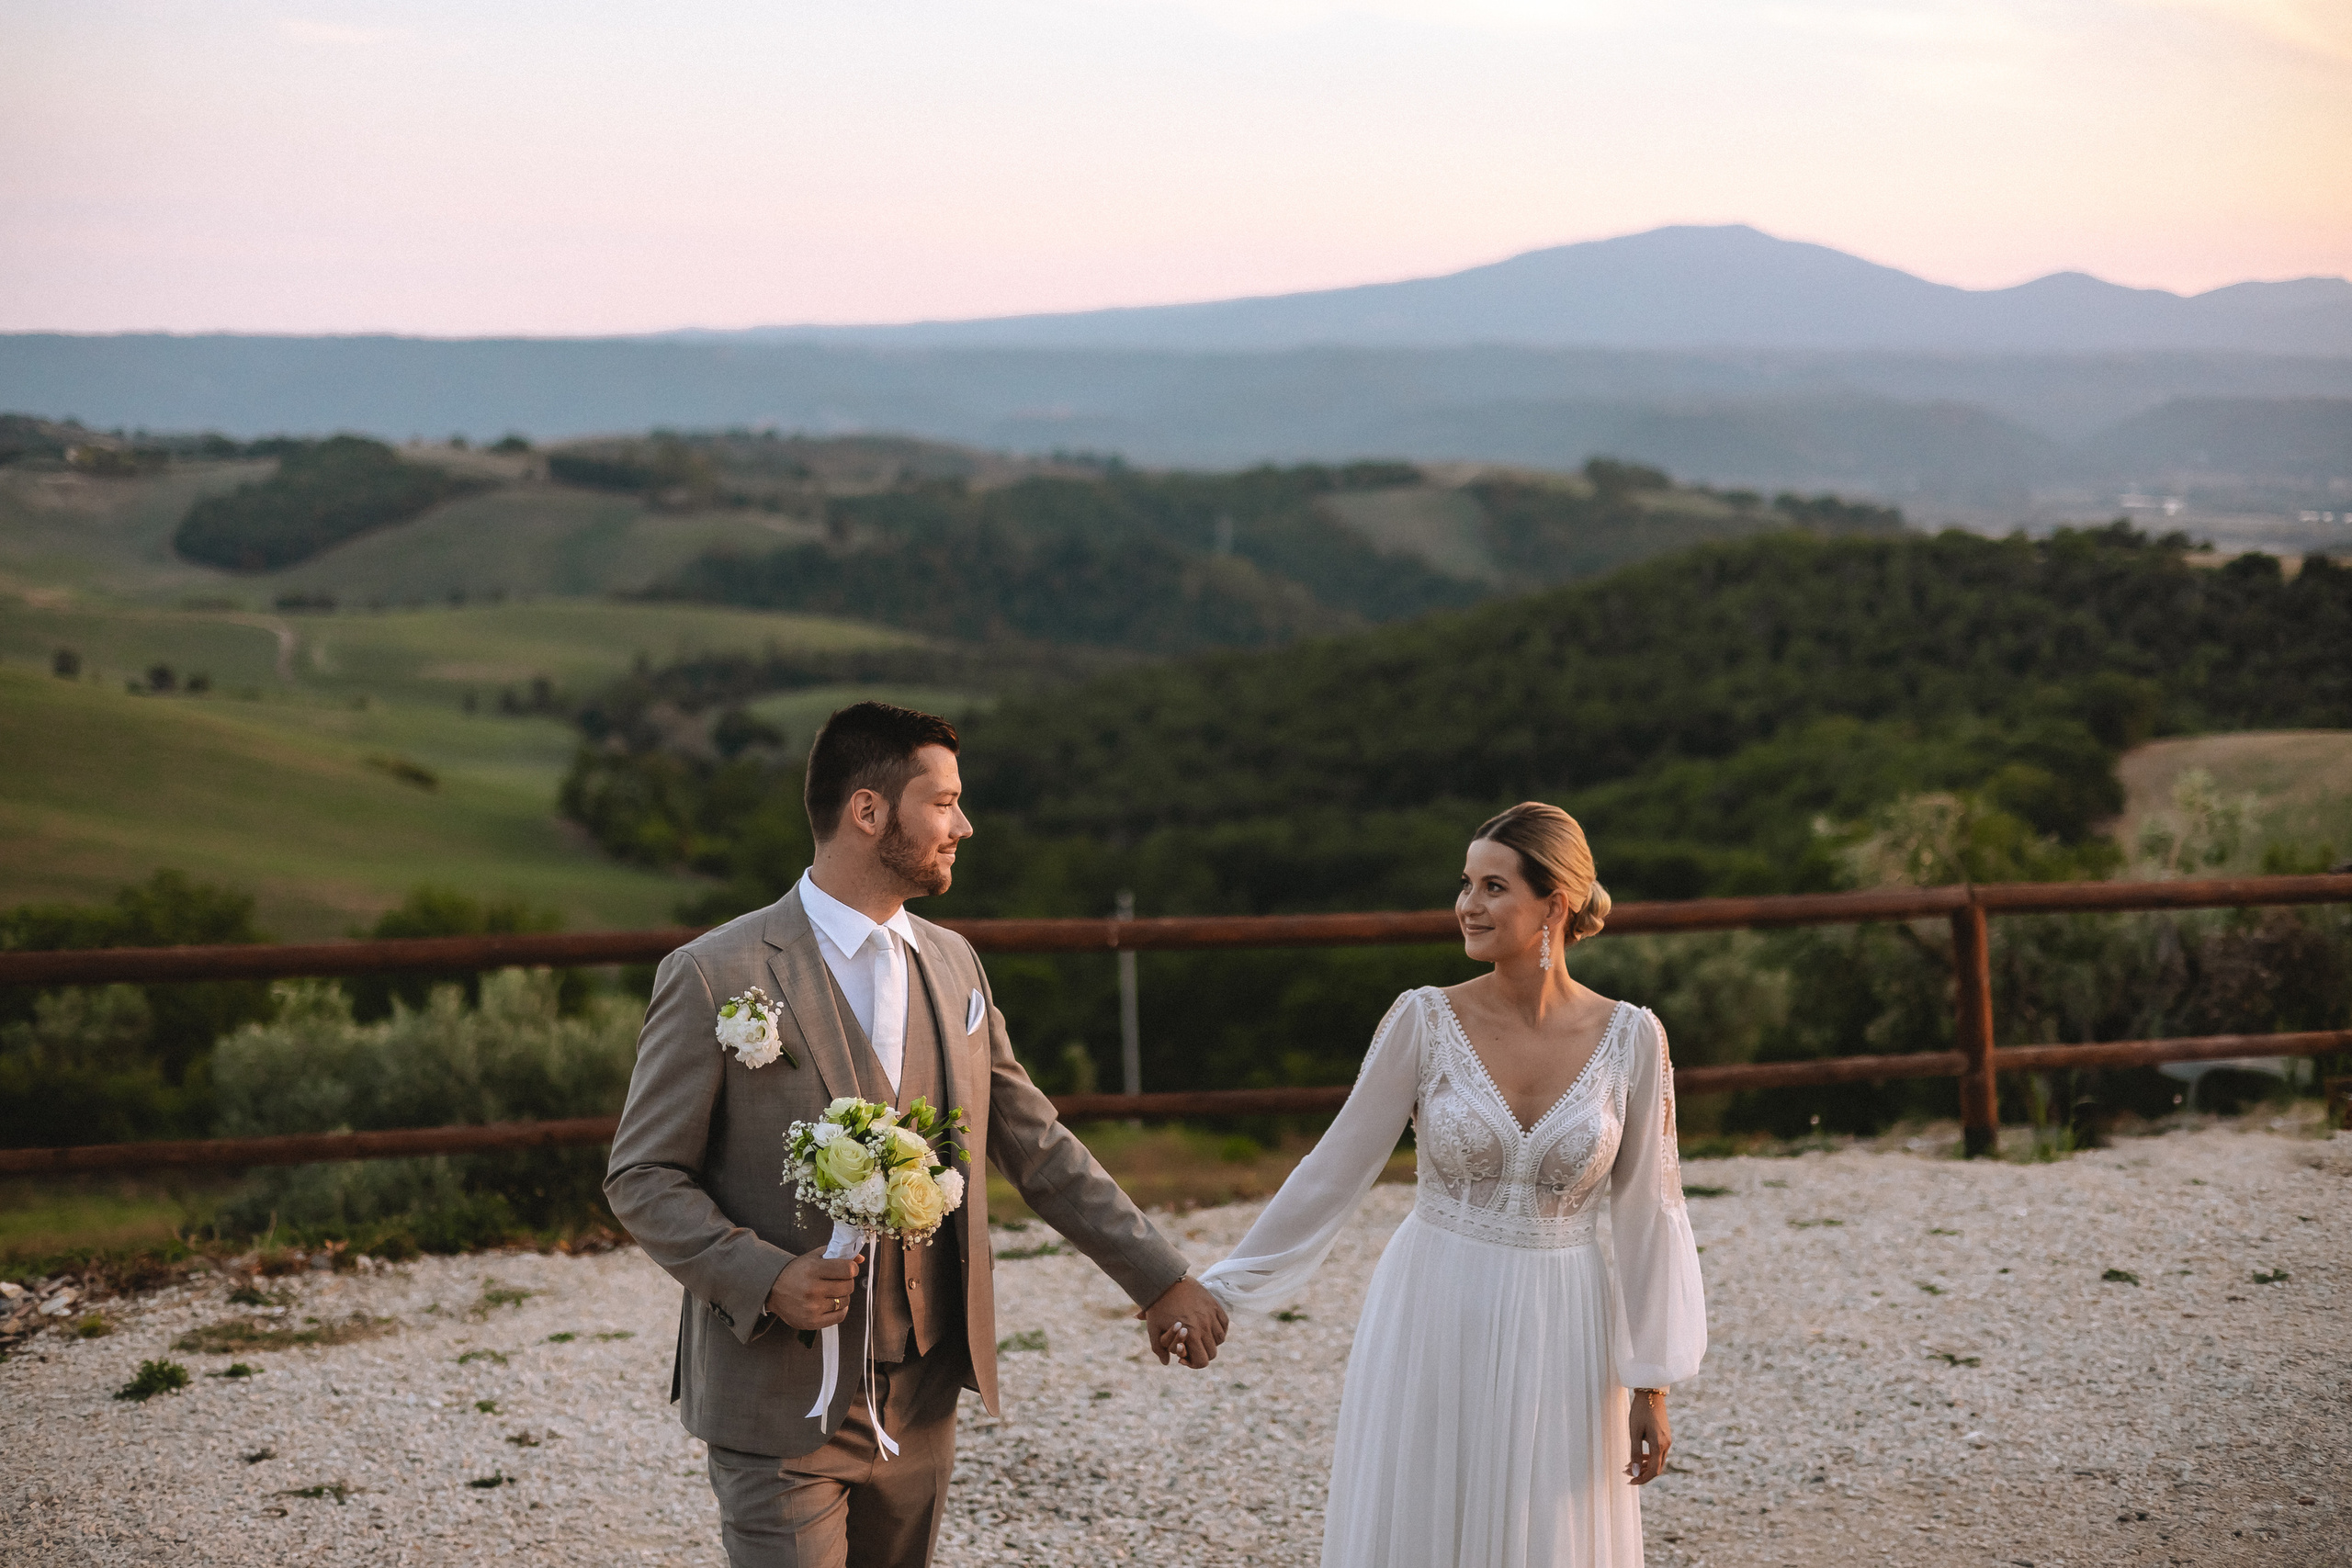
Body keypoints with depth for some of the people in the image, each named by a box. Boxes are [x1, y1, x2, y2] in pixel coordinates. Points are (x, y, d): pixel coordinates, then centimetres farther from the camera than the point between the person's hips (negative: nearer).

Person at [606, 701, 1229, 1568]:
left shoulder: (952, 964, 9)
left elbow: (1037, 1146, 15)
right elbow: (642, 1178, -7)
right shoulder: (716, 976, -10)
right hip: (784, 1406, -6)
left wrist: (1158, 1276, 12)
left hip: (920, 1403, 6)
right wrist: (765, 1278, -21)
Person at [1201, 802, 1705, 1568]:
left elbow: (1646, 1213, 0)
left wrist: (1651, 1385, 1)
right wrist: (1226, 1289, -1)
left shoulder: (1630, 1039, -5)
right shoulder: (1425, 1021, -7)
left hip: (1558, 1338, 1)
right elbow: (1336, 1169, -1)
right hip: (1432, 1330, 0)